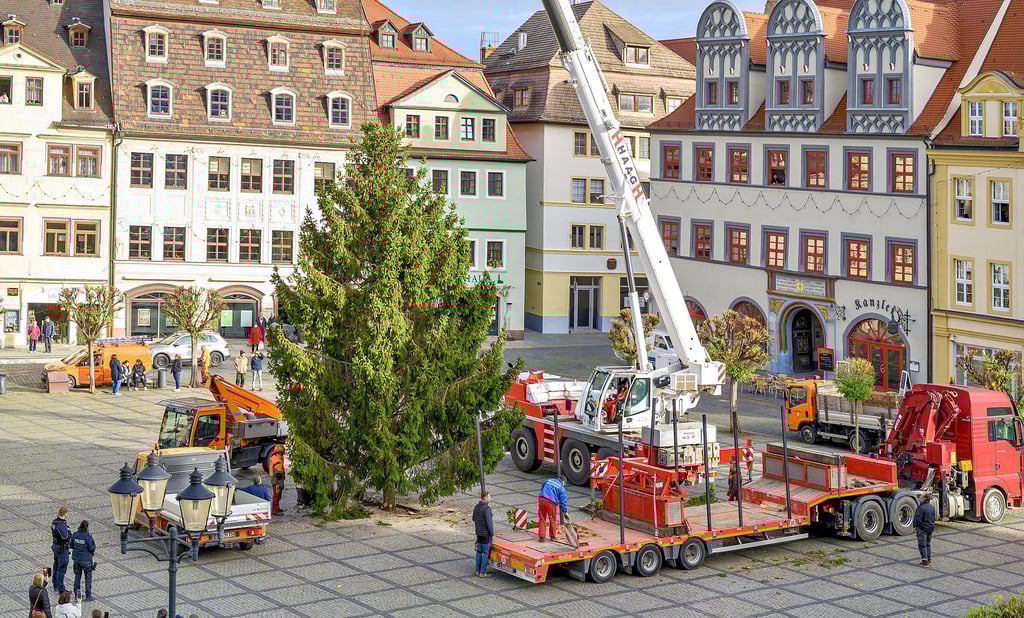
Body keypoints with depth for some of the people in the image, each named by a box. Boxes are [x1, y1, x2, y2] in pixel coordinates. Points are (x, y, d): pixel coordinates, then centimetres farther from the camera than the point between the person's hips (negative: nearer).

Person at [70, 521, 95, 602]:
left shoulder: (75, 535, -4)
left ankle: (77, 594, 21)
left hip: (76, 558, 5)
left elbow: (71, 546, 5)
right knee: (88, 577, 7)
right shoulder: (88, 536, -19)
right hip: (86, 560, -5)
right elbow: (92, 548, -16)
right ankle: (88, 596, 9)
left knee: (77, 576, 17)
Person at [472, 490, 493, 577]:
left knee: (479, 551, 14)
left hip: (478, 533, 8)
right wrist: (492, 534, -12)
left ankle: (478, 571, 18)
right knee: (486, 552, 0)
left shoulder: (476, 507, 4)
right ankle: (483, 572, 3)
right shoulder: (486, 509, -21)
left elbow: (474, 519, 14)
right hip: (486, 533, -8)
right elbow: (489, 523, -21)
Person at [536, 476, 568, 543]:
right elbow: (563, 501, 5)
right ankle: (553, 536, 27)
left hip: (541, 499, 3)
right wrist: (565, 512, 12)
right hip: (551, 502, -3)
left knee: (542, 519, 11)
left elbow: (542, 489, 31)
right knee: (552, 520, 15)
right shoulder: (562, 488, 7)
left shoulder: (548, 480, 20)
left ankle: (541, 536, 10)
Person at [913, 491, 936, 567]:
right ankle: (929, 560, 24)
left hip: (922, 528, -8)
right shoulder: (932, 507, 6)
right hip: (930, 528, 8)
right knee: (928, 544, 18)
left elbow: (918, 519, -20)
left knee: (922, 545, -2)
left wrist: (915, 526, -6)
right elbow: (933, 518, 14)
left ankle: (925, 561, -6)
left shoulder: (921, 507, -20)